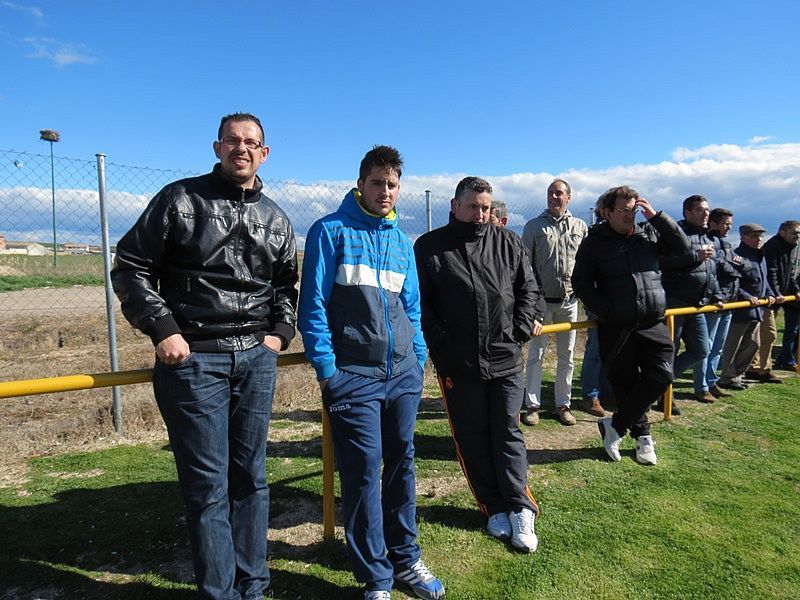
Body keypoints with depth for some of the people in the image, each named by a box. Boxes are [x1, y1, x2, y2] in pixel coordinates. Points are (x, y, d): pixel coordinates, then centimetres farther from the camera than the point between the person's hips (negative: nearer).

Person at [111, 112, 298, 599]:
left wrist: (279, 332, 7)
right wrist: (162, 329, -8)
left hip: (256, 359, 4)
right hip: (192, 359, -3)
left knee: (250, 477, 12)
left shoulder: (276, 219, 13)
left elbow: (286, 286, 22)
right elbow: (130, 268, 1)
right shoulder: (181, 199, 1)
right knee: (208, 483, 2)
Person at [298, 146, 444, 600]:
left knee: (402, 463, 13)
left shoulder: (402, 241, 13)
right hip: (353, 376, -5)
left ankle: (406, 559, 31)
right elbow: (314, 303, -7)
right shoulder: (331, 231, -3)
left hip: (403, 374, 5)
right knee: (364, 472, 0)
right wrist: (326, 367, -11)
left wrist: (420, 359, 11)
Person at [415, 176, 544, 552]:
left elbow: (528, 288, 13)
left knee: (508, 434, 8)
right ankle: (495, 508, 25)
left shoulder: (508, 243, 8)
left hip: (506, 359, 1)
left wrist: (524, 325, -2)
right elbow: (419, 303, 0)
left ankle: (520, 509, 19)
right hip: (457, 364, -1)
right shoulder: (429, 247, 0)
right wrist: (439, 342, -9)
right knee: (472, 438, 9)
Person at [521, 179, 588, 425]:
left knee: (566, 356, 9)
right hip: (542, 300, -2)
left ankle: (563, 405, 20)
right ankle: (532, 405, 10)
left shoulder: (580, 227, 8)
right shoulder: (534, 226, 1)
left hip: (569, 300, 2)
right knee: (535, 354, 2)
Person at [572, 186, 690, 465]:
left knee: (661, 375, -9)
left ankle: (614, 425, 6)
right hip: (615, 327, -2)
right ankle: (642, 435, 27)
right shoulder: (594, 241, -1)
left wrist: (656, 216, -6)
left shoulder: (649, 232, 7)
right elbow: (581, 282, -1)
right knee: (625, 383, 5)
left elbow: (682, 247, 3)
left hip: (653, 324, 2)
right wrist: (604, 310, -11)